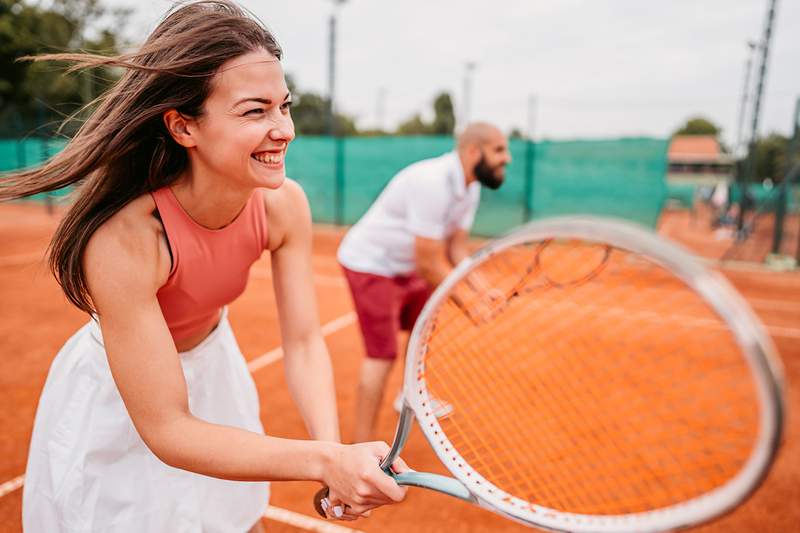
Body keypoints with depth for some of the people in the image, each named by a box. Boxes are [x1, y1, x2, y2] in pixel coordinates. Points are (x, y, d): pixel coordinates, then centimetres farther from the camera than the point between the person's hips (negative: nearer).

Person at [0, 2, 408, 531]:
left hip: (214, 371, 5)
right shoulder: (123, 240, -38)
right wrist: (325, 460, -44)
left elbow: (303, 342, -18)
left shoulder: (285, 204, -23)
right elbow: (166, 430, -35)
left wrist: (335, 452, -34)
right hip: (118, 405, -4)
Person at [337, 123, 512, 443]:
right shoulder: (433, 183, -31)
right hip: (370, 266, -10)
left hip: (405, 266, 10)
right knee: (382, 355, -13)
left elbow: (457, 250, -1)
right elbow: (429, 263, -30)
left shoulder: (470, 188, -1)